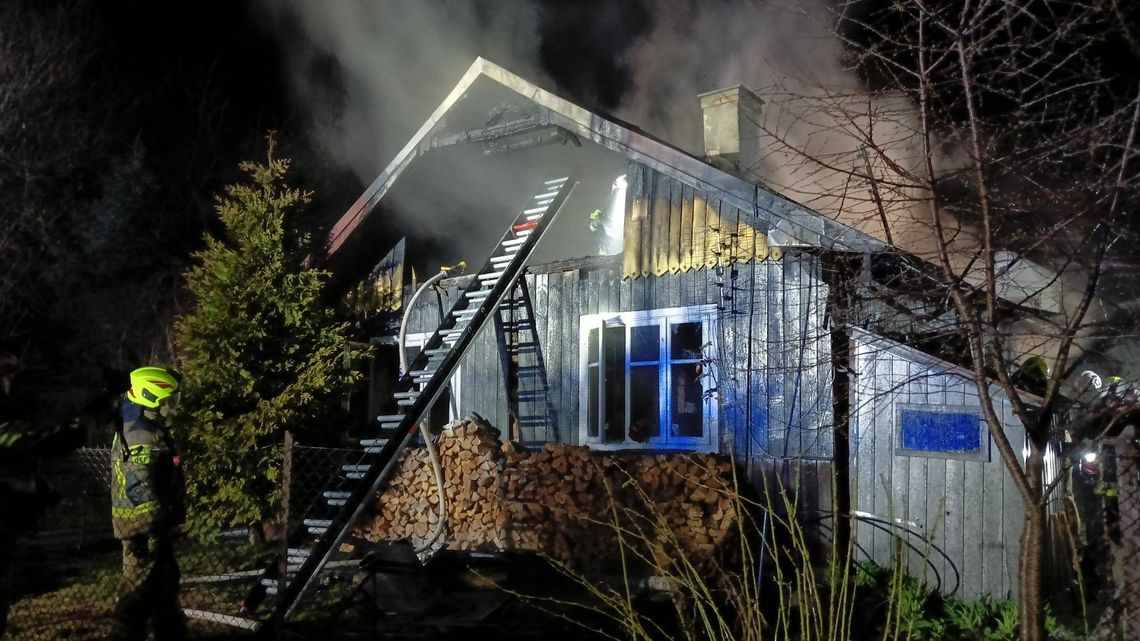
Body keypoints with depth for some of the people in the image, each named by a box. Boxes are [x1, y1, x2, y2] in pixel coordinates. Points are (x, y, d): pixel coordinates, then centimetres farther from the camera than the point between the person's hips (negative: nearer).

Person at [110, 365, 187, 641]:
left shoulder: (144, 429, 14)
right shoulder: (143, 436, -20)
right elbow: (141, 488, -25)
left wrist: (166, 521, 23)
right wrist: (158, 524, -20)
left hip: (153, 524, 11)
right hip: (145, 526, -11)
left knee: (165, 583, 19)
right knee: (141, 588, -4)